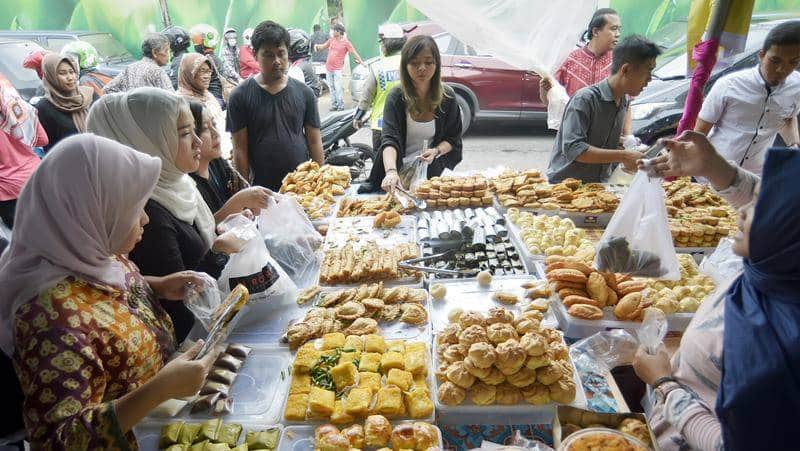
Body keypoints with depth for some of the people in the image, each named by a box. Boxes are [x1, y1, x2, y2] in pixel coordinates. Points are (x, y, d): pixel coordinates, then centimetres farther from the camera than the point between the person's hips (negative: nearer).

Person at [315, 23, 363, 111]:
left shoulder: (346, 42, -6)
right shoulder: (331, 40, 11)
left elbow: (354, 52, -7)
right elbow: (323, 46, 20)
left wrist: (361, 62, -12)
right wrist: (317, 46, 0)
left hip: (337, 69, -6)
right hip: (328, 68, 6)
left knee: (338, 88, -11)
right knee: (332, 87, 12)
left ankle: (341, 106, -5)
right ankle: (334, 105, 20)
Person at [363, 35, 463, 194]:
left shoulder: (447, 96, -5)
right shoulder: (396, 97, -12)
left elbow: (453, 138, 4)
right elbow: (389, 139, -25)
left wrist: (436, 151, -19)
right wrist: (391, 171, -45)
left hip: (433, 172, 2)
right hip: (401, 171, -1)